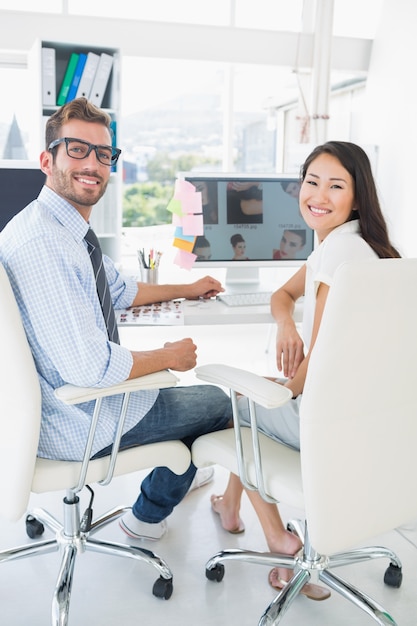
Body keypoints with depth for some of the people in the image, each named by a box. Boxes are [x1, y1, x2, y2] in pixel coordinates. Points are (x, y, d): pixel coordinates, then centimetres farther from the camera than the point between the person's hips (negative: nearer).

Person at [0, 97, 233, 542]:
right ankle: (148, 515, 32)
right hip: (72, 424, -9)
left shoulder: (70, 232, 2)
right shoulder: (40, 242, -30)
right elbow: (89, 366, -33)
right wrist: (169, 356, -17)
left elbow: (119, 290, 20)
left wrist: (185, 289, 24)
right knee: (216, 403, 9)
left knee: (165, 384, 32)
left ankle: (169, 480, 57)